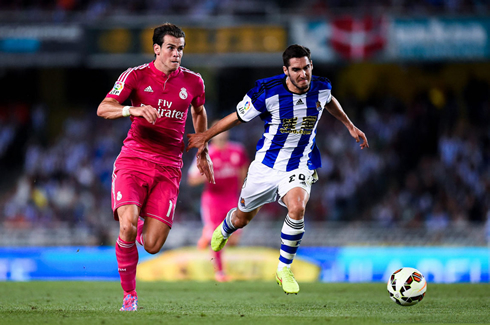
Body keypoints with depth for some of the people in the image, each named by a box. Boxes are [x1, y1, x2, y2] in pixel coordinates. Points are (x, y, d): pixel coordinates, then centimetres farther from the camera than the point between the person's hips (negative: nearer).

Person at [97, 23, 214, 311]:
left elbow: (199, 112, 28)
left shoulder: (193, 81, 7)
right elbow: (103, 109, -9)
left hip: (168, 168, 2)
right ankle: (129, 294, -4)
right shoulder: (136, 76, -2)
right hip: (133, 160, -2)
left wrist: (203, 153, 28)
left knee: (152, 245, -9)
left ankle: (144, 225, 32)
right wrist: (133, 109, -28)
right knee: (128, 226, -26)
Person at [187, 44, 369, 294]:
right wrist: (205, 136, -2)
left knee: (297, 208, -30)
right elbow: (237, 117, -6)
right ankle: (224, 230, 59)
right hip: (266, 165, 0)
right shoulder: (267, 92, -21)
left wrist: (350, 126, 24)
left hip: (299, 168, 0)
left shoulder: (321, 88, -10)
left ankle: (284, 269, -11)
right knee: (242, 219, 17)